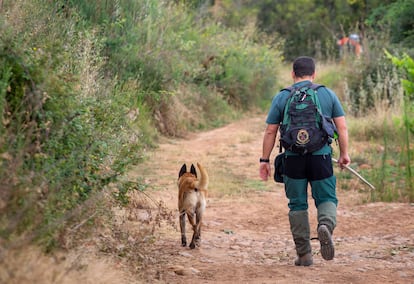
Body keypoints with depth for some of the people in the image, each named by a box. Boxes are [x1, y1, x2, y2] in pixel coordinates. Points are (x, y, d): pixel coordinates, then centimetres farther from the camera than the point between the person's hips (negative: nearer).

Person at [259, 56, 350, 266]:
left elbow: (270, 131, 3)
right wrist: (344, 154, 12)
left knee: (297, 205, 8)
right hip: (321, 156, 0)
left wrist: (265, 159, 9)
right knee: (327, 198, 9)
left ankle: (304, 254, 8)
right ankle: (326, 224, -24)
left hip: (293, 158, 0)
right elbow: (342, 127, 4)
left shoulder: (281, 97, 5)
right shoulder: (328, 94, 6)